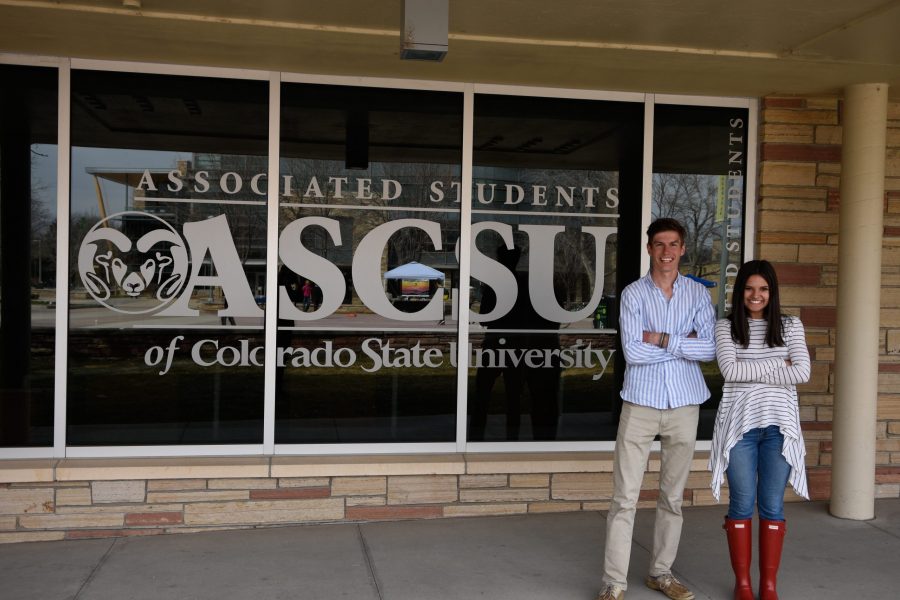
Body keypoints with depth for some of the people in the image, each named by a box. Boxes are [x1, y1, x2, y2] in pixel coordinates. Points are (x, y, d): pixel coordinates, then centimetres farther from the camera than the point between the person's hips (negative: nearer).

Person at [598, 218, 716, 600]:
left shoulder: (698, 294, 5)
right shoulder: (633, 294, -3)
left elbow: (711, 348, -7)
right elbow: (632, 352, -14)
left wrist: (663, 340, -13)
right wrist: (684, 345, -10)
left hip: (684, 405, 3)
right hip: (640, 404, -2)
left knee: (673, 496, 13)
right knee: (625, 497, -2)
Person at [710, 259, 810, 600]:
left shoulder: (790, 326, 6)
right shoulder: (725, 327, 3)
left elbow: (803, 372, -6)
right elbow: (730, 370, -11)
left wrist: (751, 373, -8)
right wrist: (777, 366, -9)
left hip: (778, 426, 1)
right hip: (739, 425, -1)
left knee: (772, 505, 6)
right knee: (742, 503, 5)